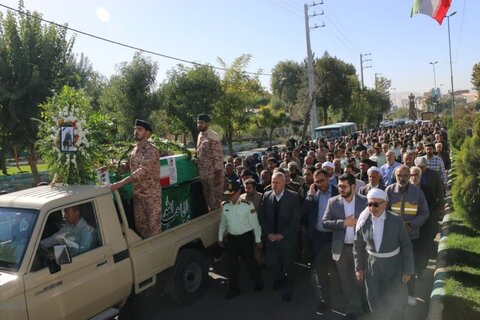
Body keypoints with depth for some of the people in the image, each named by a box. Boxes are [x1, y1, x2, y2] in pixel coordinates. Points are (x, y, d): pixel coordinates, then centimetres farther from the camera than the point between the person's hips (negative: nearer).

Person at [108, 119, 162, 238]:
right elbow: (127, 166, 21)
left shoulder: (151, 150, -18)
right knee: (140, 224, 15)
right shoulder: (134, 150, 9)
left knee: (153, 225, 2)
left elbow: (143, 171, -30)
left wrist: (120, 183, -36)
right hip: (137, 193, 8)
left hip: (151, 194, -8)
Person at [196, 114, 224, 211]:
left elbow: (219, 157, -18)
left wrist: (218, 176, -21)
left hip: (214, 175, -8)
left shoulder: (213, 137, -14)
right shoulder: (200, 135, 11)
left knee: (216, 201, 0)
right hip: (203, 175, 8)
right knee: (208, 200, 16)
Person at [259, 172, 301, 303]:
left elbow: (295, 219, -13)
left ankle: (288, 289, 35)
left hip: (287, 238, -3)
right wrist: (269, 233, -9)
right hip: (271, 237, 3)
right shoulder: (266, 196, -2)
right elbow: (262, 217, 2)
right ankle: (279, 278, 44)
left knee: (289, 265, 10)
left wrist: (282, 235, -15)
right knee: (271, 262, 10)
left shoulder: (293, 196, -11)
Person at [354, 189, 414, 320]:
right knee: (375, 301, 18)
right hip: (372, 266, 2)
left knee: (396, 302, 14)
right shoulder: (363, 221, -11)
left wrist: (407, 270, -8)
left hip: (394, 266, -2)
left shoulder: (396, 220, -16)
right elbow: (358, 246, 0)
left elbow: (406, 246, -9)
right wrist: (358, 267, 4)